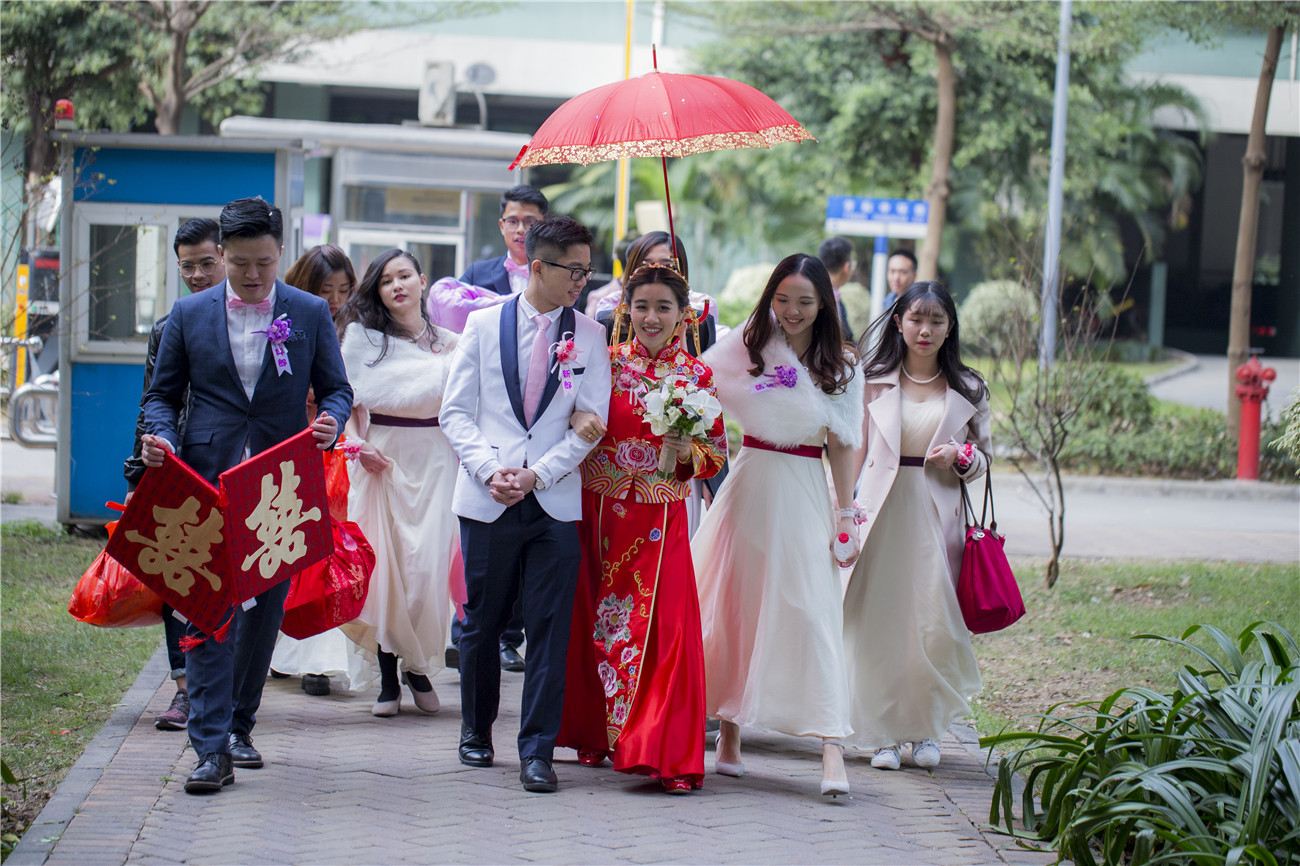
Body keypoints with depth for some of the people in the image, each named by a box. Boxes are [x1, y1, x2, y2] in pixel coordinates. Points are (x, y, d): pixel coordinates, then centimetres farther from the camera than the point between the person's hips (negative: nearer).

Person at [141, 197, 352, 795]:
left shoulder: (311, 313, 6)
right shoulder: (189, 314, 6)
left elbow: (336, 388, 9)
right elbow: (163, 393, 11)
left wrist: (330, 424, -14)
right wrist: (160, 436, -9)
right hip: (207, 480, -1)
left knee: (266, 607, 9)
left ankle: (239, 724, 25)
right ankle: (212, 749, -10)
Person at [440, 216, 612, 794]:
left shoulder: (590, 335, 6)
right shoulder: (483, 324, 5)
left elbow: (592, 423, 2)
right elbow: (455, 411, 4)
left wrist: (536, 474, -9)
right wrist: (489, 469, -11)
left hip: (554, 502, 0)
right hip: (486, 501, 0)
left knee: (550, 628, -5)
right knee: (481, 622, 8)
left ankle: (537, 750, 0)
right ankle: (477, 730, 27)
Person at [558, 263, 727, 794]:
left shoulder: (698, 377, 3)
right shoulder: (603, 362, 3)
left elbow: (716, 453, 6)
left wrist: (687, 453, -14)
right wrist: (579, 421, -23)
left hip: (660, 522, -1)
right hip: (599, 512, 1)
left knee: (666, 627, -9)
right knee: (594, 622, 6)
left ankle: (668, 754, -6)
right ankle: (596, 734, 23)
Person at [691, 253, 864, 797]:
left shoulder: (841, 364, 2)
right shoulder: (750, 343, 2)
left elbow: (842, 445, 5)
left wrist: (846, 514, 3)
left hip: (803, 493, -1)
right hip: (750, 482, 1)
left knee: (812, 610, -9)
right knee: (734, 604, 5)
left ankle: (831, 749, -14)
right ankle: (729, 731, 18)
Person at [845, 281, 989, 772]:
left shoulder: (967, 390, 8)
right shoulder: (874, 382, 6)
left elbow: (984, 456, 15)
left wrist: (960, 458, -7)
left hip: (937, 513, 0)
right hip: (881, 508, 0)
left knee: (934, 621, -5)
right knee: (878, 619, -3)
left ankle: (926, 728, 13)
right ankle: (881, 732, 6)